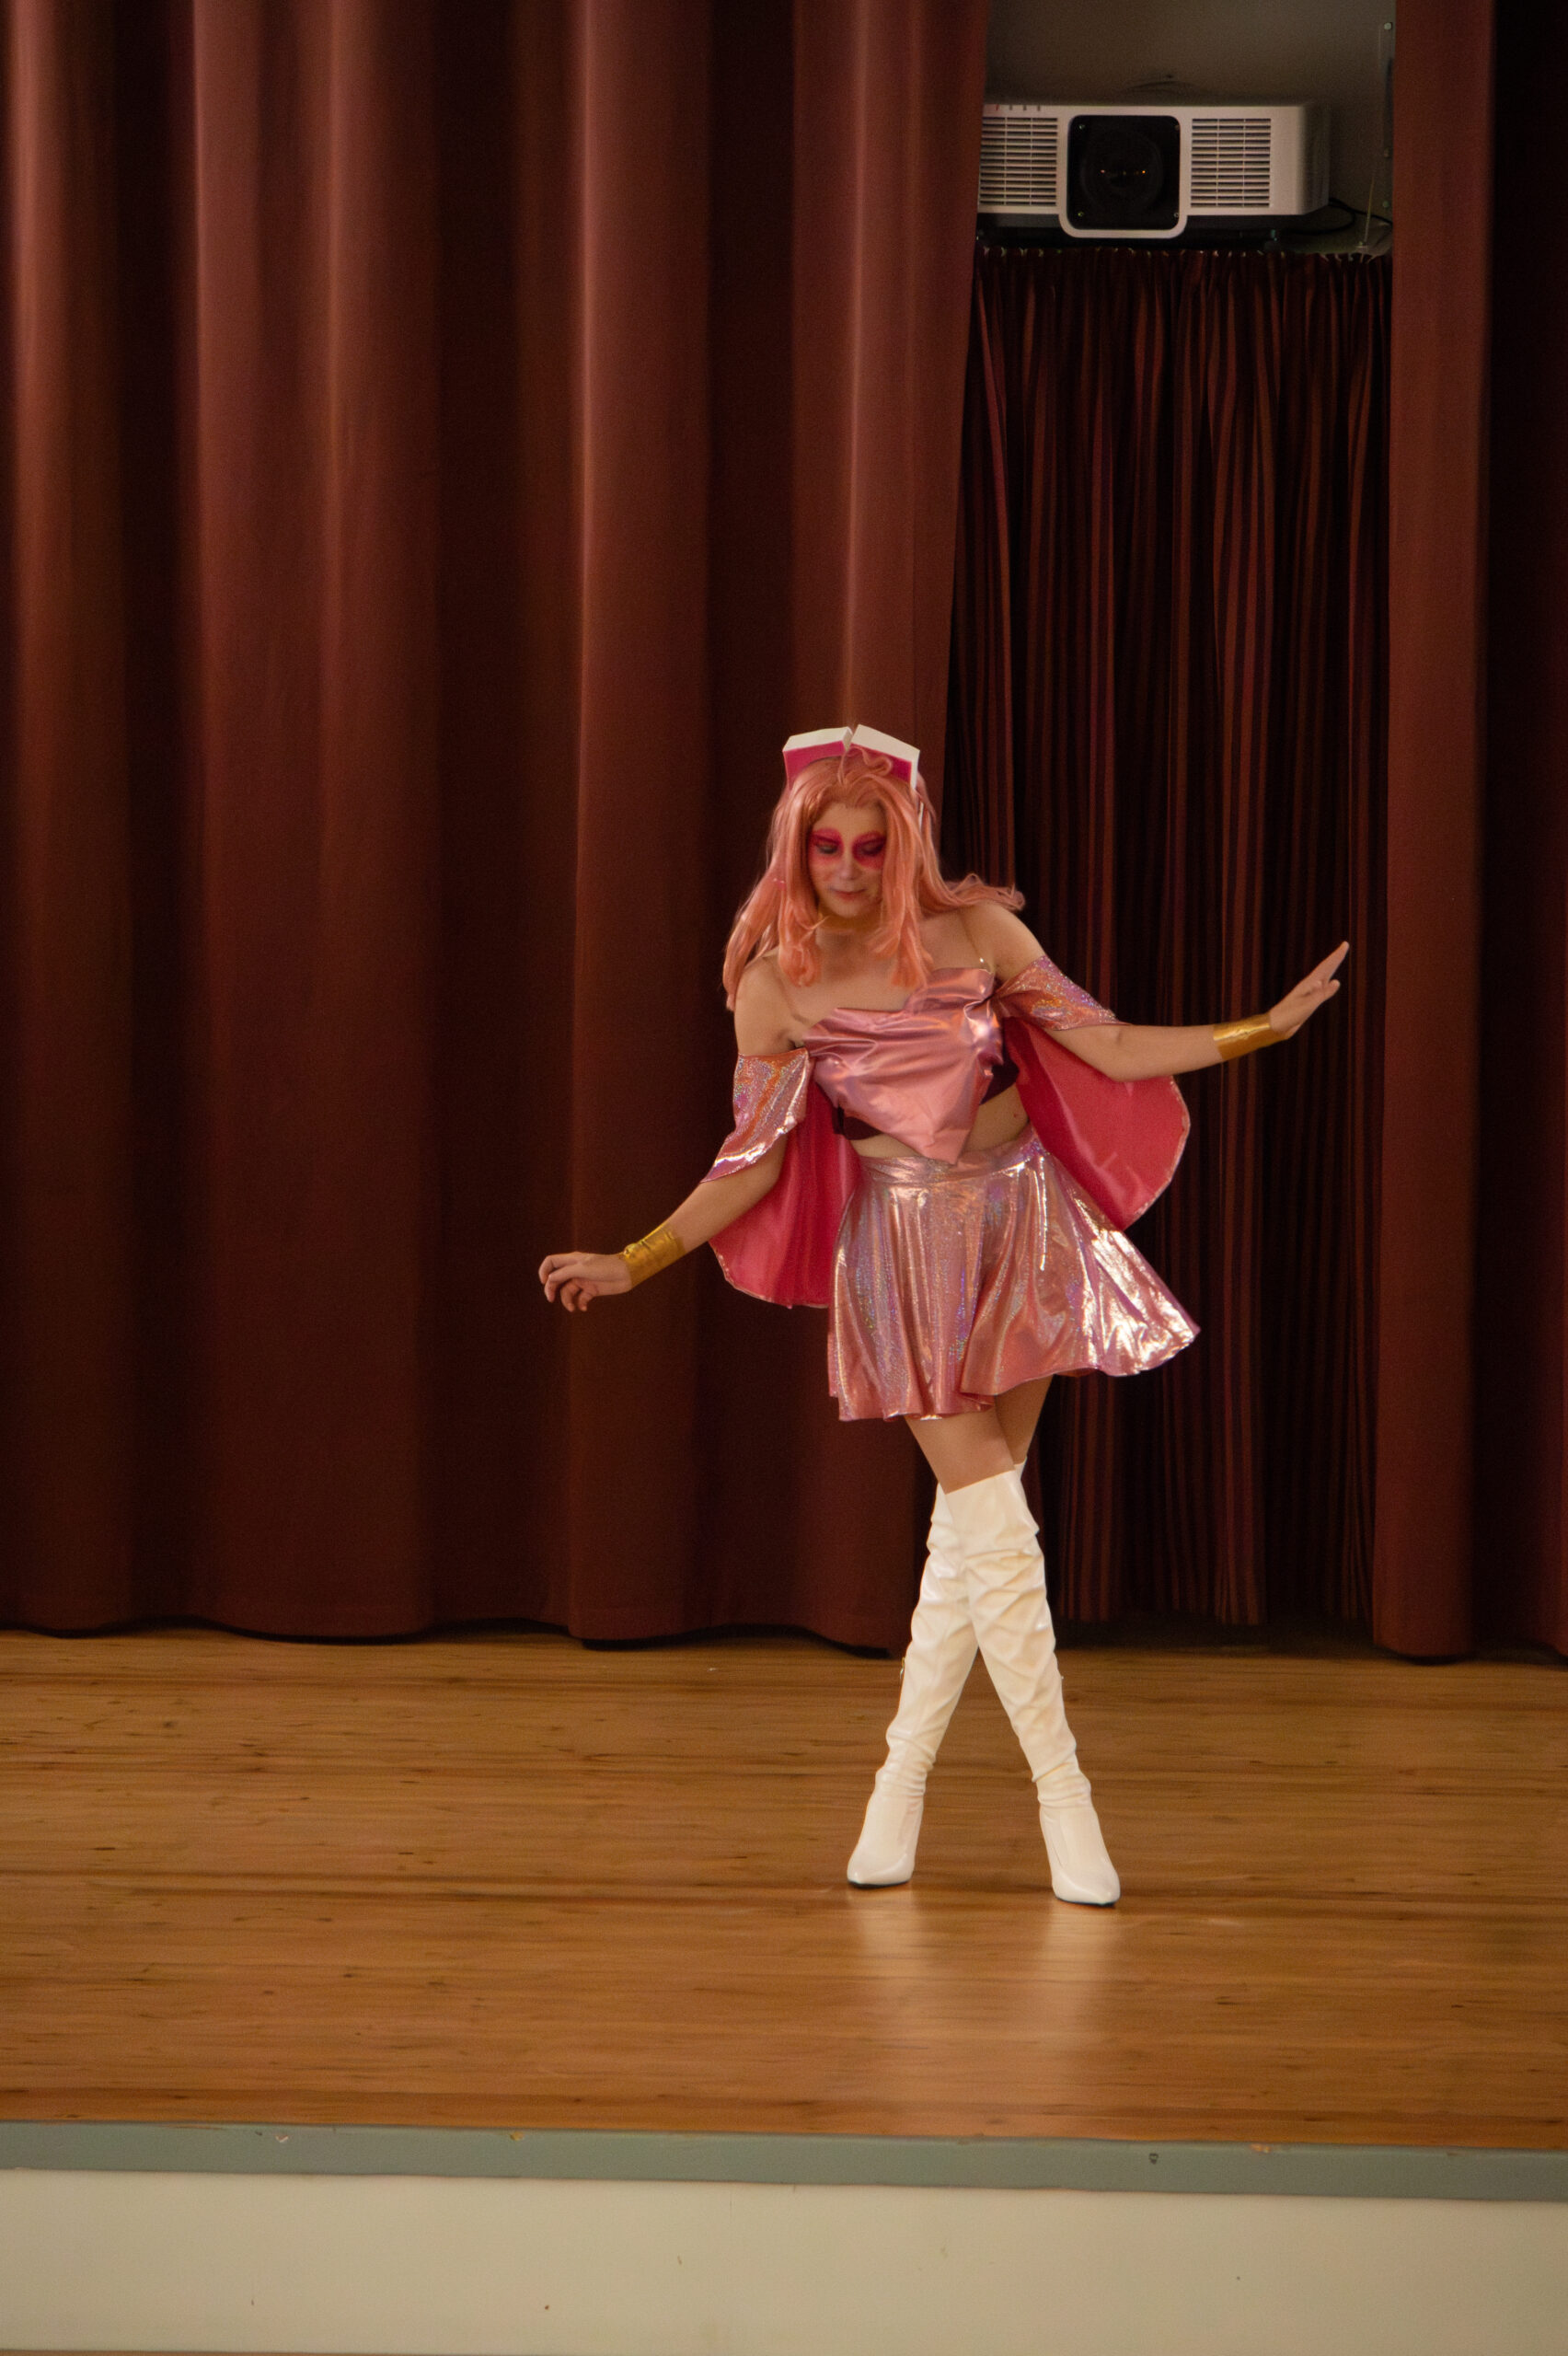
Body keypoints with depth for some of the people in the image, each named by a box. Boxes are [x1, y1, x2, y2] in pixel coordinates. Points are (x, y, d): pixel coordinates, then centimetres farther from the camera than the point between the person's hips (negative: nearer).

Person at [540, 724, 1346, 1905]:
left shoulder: (977, 931, -4)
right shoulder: (775, 982, -6)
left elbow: (1110, 1048, -1)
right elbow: (755, 1161, -1)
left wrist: (1260, 1029, -6)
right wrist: (632, 1264, -6)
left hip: (1024, 1228, 2)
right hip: (907, 1248, -2)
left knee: (972, 1519, 5)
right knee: (994, 1523, -8)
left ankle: (903, 1780, 20)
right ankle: (1063, 1796, 4)